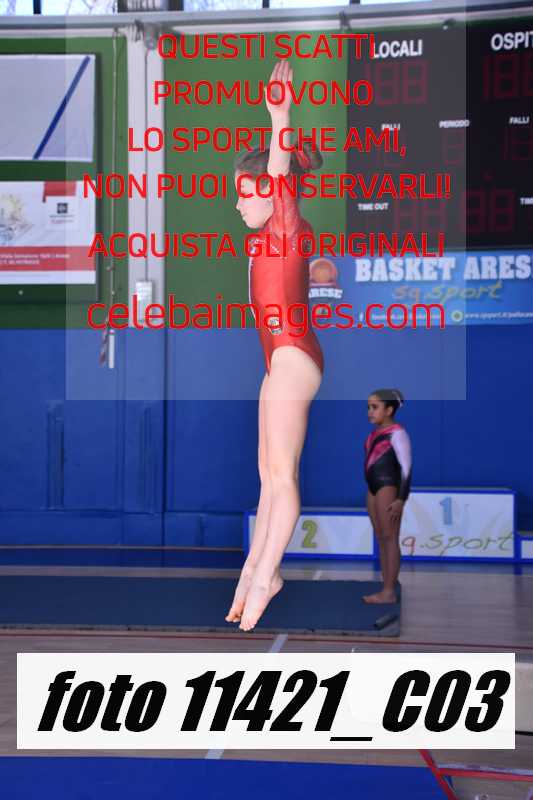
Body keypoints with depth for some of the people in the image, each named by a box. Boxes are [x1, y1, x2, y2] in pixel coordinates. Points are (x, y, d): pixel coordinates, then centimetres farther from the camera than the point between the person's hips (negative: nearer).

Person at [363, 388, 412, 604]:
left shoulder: (397, 433, -10)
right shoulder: (376, 433, 14)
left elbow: (406, 467, -13)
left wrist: (401, 499, -17)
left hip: (388, 487, -9)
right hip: (374, 488, 9)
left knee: (389, 538, -6)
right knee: (381, 538, 9)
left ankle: (389, 592, -5)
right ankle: (386, 589, 12)